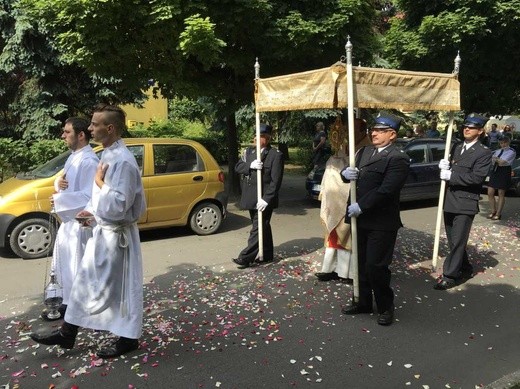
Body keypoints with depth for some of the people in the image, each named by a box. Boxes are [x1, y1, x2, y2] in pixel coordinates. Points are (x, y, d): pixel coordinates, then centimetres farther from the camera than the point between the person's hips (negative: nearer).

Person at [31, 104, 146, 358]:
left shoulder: (122, 160, -22)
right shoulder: (108, 155, 8)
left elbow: (117, 206, -28)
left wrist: (99, 183, -16)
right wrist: (94, 212, 9)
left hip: (117, 235, -10)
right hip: (103, 231, 10)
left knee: (120, 287, 4)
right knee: (86, 282, 17)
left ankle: (128, 338, 22)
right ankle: (67, 334, 32)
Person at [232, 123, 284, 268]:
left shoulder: (276, 155, -10)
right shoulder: (249, 151, 9)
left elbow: (276, 181, -14)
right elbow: (237, 167, 5)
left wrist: (266, 199, -20)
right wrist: (250, 165, -15)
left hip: (264, 199, -6)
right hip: (251, 197, 7)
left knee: (258, 228, -5)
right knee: (263, 227, 17)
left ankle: (246, 257, -1)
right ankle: (267, 255, 28)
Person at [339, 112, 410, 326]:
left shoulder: (398, 158, -13)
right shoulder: (364, 151, 12)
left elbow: (385, 190, -21)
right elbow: (349, 173, 14)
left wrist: (360, 206, -19)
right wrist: (345, 173, -10)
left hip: (382, 222, -7)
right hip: (361, 219, 7)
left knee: (376, 266, -2)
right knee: (361, 264, 16)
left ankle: (385, 307, 19)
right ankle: (363, 302, 32)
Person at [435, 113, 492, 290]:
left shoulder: (484, 152, -6)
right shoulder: (456, 147, 14)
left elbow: (477, 177, -17)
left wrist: (451, 175, -18)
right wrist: (444, 166, -6)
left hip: (465, 203, -7)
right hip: (449, 201, 7)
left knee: (458, 242, -2)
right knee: (453, 241, 16)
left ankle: (449, 275, 5)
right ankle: (465, 269, 32)